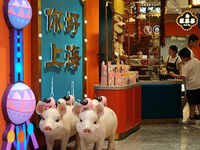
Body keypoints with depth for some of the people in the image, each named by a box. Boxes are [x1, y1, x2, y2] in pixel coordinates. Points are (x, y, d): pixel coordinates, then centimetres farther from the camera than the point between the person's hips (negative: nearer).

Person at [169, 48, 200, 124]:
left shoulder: (187, 65, -18)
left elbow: (183, 76, -22)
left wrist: (174, 75, -11)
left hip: (191, 86, -7)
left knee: (192, 104, 4)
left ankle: (191, 118, 14)